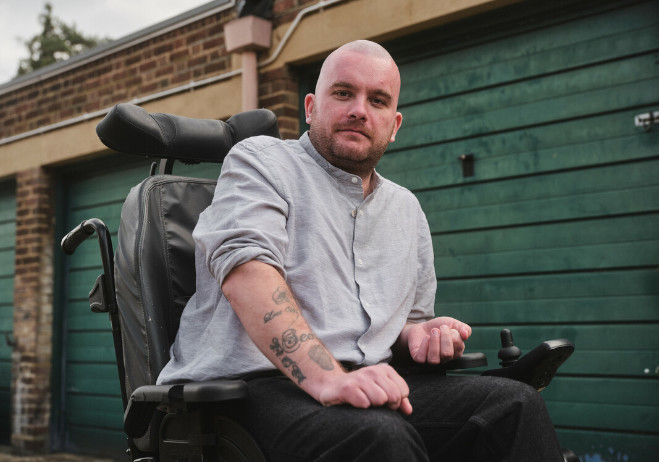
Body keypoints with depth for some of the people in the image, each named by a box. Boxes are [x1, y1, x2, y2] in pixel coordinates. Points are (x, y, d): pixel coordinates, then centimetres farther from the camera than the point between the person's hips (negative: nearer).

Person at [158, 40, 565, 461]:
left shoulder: (407, 208, 24)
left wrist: (419, 332, 6)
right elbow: (246, 269, -16)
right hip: (259, 386, -6)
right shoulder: (260, 161, 4)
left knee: (517, 406, -16)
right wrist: (325, 378, -30)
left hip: (370, 388, 6)